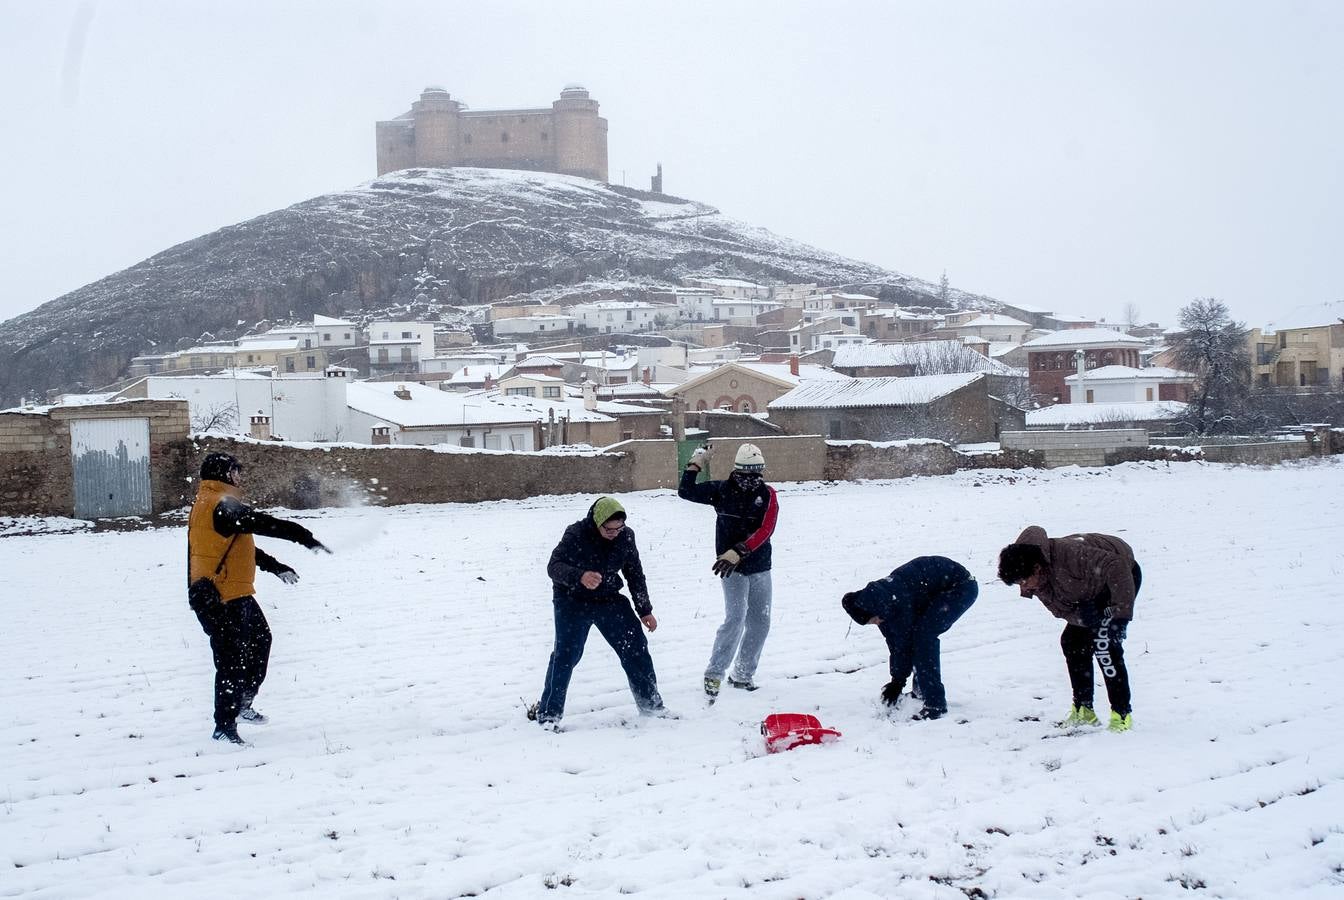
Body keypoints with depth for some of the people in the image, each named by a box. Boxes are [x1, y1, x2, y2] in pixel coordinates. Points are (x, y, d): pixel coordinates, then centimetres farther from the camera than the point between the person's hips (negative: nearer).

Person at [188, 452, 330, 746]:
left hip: (237, 595, 11)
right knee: (232, 660, -7)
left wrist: (275, 567, 29)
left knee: (260, 640, 25)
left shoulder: (207, 505, 17)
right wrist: (305, 537, -20)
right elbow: (265, 524, -24)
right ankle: (225, 727, -1)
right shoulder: (222, 506, -18)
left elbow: (240, 545, 26)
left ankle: (242, 704, 36)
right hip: (222, 598, -11)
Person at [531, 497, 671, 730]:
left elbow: (635, 573, 5)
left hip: (609, 600, 4)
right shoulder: (576, 535, -22)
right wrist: (580, 577, -46)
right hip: (572, 602, -4)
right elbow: (554, 566, -27)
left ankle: (651, 704, 17)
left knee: (636, 646, 1)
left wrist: (644, 610, 5)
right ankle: (548, 713, -2)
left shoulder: (626, 536, -8)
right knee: (566, 654, -14)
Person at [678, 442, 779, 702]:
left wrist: (738, 552, -27)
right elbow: (686, 492, -2)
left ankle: (742, 674, 24)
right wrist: (695, 464, -10)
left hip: (760, 568, 3)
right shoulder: (722, 490, -4)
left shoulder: (767, 495, -4)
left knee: (760, 622, 8)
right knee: (736, 618, -18)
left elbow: (764, 531, -17)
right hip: (732, 568, -3)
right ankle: (714, 674, -12)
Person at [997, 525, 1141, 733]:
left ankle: (1122, 714, -14)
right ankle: (1083, 710, 16)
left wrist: (1121, 613, -36)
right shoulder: (1037, 582, -13)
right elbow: (1060, 609, -8)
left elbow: (1117, 567, -36)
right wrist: (1079, 615, -32)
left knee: (1103, 644, -21)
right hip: (1093, 591, 8)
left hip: (1124, 575, -8)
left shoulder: (1069, 554, -39)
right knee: (1071, 641, 4)